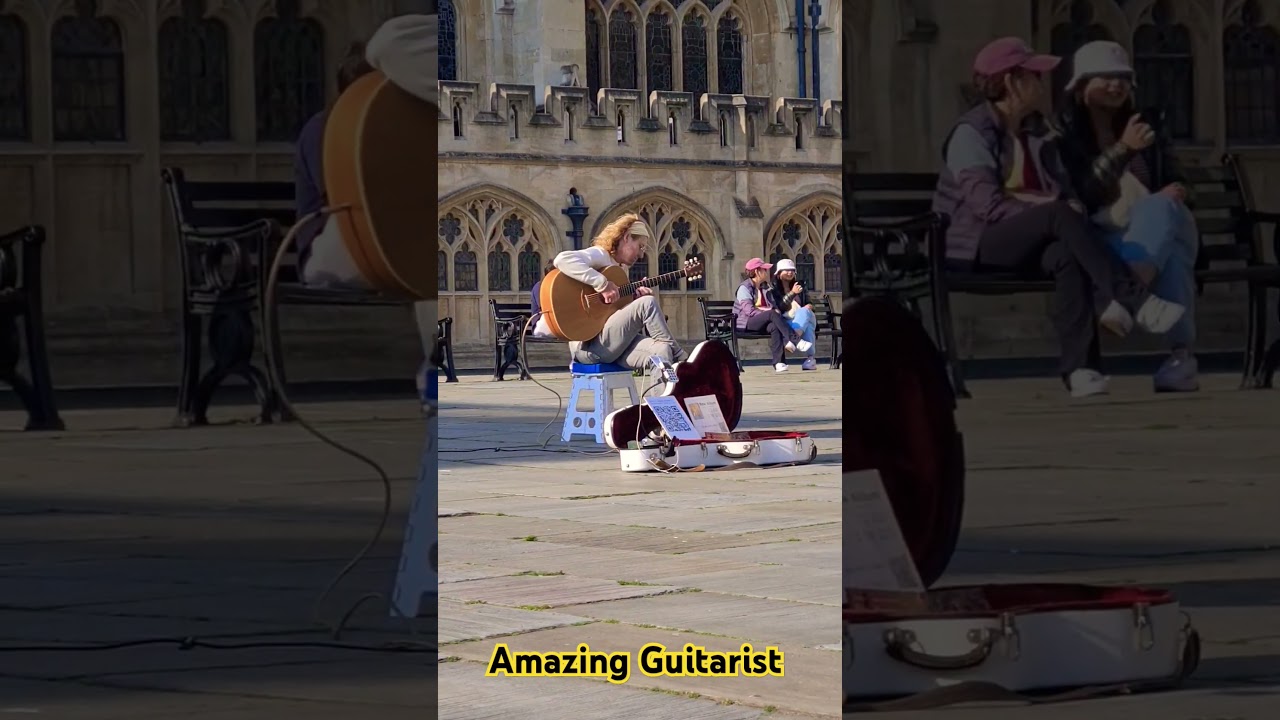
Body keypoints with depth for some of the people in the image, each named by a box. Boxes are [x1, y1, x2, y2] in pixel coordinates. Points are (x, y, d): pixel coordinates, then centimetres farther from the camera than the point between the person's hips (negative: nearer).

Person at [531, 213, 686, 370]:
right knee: (648, 303, -19)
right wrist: (603, 284, -24)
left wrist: (637, 298, 2)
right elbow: (563, 259, -25)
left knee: (662, 351, -18)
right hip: (587, 344, -9)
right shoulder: (600, 255, -3)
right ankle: (681, 360, -6)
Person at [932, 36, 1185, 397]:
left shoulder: (1036, 130, 17)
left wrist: (1070, 206, -10)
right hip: (976, 243, -6)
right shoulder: (970, 133, -8)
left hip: (1028, 242, 6)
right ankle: (1135, 301, -37)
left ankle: (1080, 367, -42)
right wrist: (1050, 212, -24)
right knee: (1060, 216, -33)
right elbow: (987, 204, -19)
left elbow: (1064, 188, 15)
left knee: (1066, 254, -31)